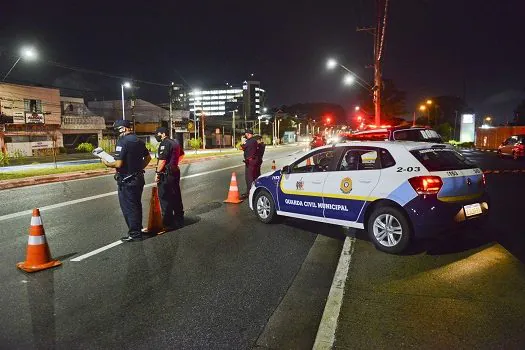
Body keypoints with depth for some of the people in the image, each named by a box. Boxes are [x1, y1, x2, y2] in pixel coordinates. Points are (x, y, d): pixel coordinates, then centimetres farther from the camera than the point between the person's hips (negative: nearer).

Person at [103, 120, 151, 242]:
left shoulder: (123, 141, -19)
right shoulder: (139, 141, 8)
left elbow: (118, 164, -24)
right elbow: (148, 157, 18)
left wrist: (107, 163, -6)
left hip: (127, 180, -8)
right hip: (139, 178, 8)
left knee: (128, 207, 2)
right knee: (136, 205, 18)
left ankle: (134, 234, 9)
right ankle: (138, 230, 28)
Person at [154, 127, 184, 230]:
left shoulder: (164, 144, -14)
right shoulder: (175, 142, 14)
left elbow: (162, 160, -23)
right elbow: (181, 154, 31)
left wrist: (157, 173, -18)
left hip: (166, 174, -9)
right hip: (175, 171, 9)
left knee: (165, 199, -3)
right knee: (176, 197, 15)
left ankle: (168, 224, 0)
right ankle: (179, 221, 24)